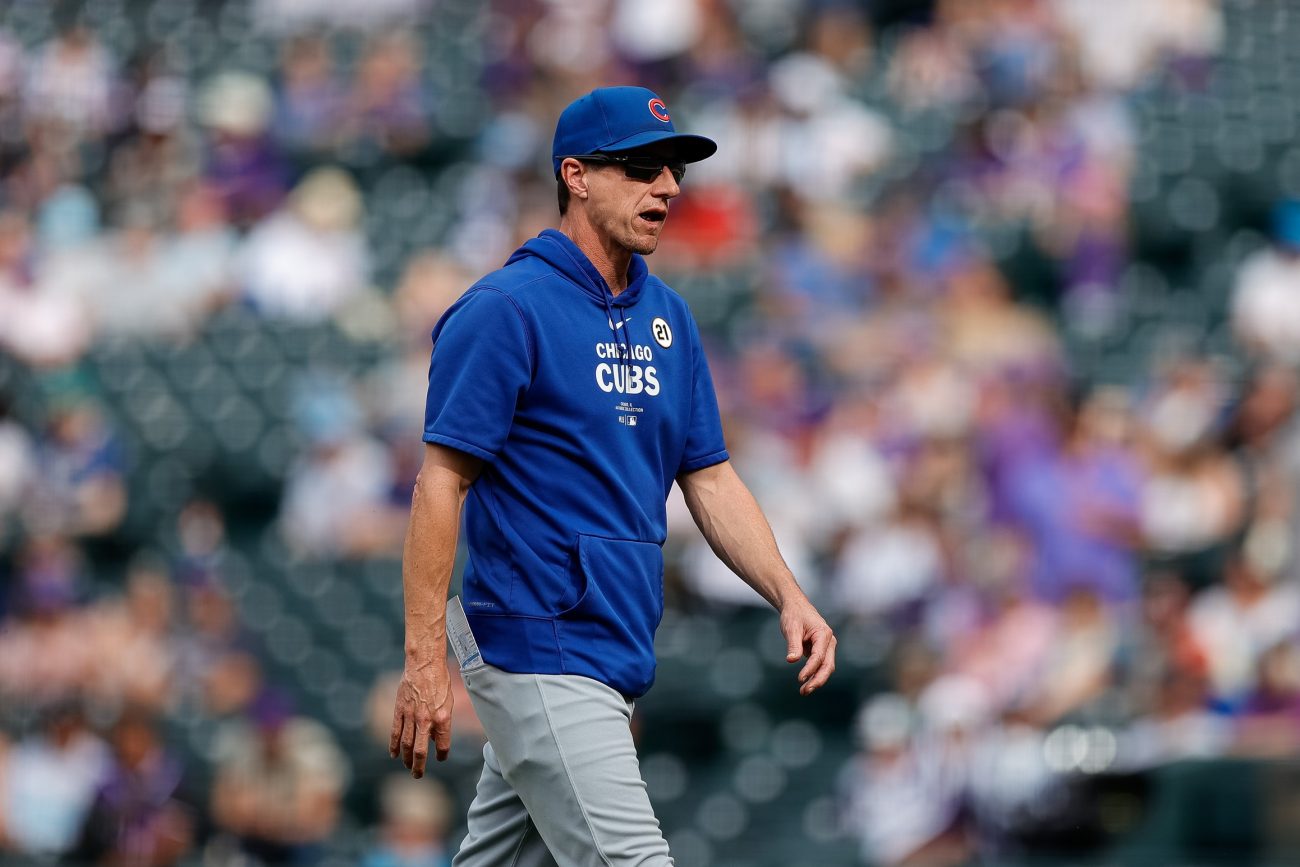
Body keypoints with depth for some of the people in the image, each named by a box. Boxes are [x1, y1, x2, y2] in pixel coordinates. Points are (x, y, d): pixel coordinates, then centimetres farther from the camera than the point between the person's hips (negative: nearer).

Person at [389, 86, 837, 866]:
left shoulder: (667, 317, 13)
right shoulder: (507, 310, -11)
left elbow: (710, 479, 16)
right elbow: (441, 485, -14)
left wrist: (789, 596, 0)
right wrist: (425, 661, -19)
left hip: (615, 651, 8)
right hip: (540, 649, -8)